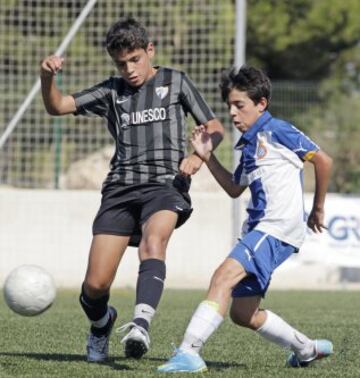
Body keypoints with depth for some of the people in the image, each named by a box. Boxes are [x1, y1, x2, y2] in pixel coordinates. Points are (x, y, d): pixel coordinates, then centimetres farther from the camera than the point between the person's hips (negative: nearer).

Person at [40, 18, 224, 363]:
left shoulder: (175, 82, 12)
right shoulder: (111, 92, 16)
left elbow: (214, 128, 13)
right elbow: (58, 107, 9)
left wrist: (198, 156, -8)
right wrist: (47, 78, -13)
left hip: (166, 184, -2)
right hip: (121, 188, 3)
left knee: (153, 239, -37)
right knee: (95, 284, -6)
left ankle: (141, 324, -53)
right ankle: (101, 322, 28)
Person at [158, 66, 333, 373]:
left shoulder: (276, 131, -4)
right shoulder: (249, 145, 21)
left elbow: (323, 161, -3)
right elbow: (235, 189, 30)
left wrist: (318, 208, 4)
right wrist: (207, 157, 18)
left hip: (280, 226, -10)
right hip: (258, 229, 10)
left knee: (225, 275, -27)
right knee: (242, 313, 10)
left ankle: (189, 351, -37)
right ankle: (308, 350, 28)